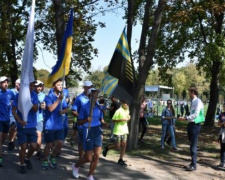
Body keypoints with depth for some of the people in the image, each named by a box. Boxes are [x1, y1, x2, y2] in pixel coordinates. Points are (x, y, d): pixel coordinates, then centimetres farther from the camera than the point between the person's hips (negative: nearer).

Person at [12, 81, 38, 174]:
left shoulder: (34, 95, 0)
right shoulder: (18, 95, -6)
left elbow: (35, 109, -9)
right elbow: (14, 110, -5)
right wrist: (19, 121, -20)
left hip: (32, 126, 2)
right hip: (22, 126, -2)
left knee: (34, 146, 1)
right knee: (23, 147, -1)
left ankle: (27, 159, 30)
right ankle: (22, 165, 21)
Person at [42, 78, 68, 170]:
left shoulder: (62, 97, 8)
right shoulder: (48, 97, -10)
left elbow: (66, 109, 12)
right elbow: (50, 109, -23)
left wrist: (63, 111, -10)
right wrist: (59, 100, -26)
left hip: (59, 125, 5)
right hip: (49, 125, -5)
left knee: (60, 143, 0)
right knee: (49, 145, 2)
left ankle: (52, 157, 25)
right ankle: (45, 161, 23)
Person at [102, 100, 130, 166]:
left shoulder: (127, 110, 6)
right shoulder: (119, 111, -17)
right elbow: (113, 120, -15)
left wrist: (128, 118, -1)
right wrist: (122, 119, -24)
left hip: (124, 131, 7)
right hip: (118, 131, -6)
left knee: (124, 145, 3)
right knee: (117, 147, -1)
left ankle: (121, 160, 14)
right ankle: (107, 148, 26)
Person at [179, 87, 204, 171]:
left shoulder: (198, 102, -15)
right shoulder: (192, 102, 13)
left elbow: (195, 114, -23)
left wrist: (185, 118, -26)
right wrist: (185, 118, 7)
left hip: (195, 125, -9)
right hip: (190, 124, 9)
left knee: (193, 145, -5)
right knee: (191, 145, 15)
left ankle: (194, 165, 2)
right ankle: (192, 163, 25)